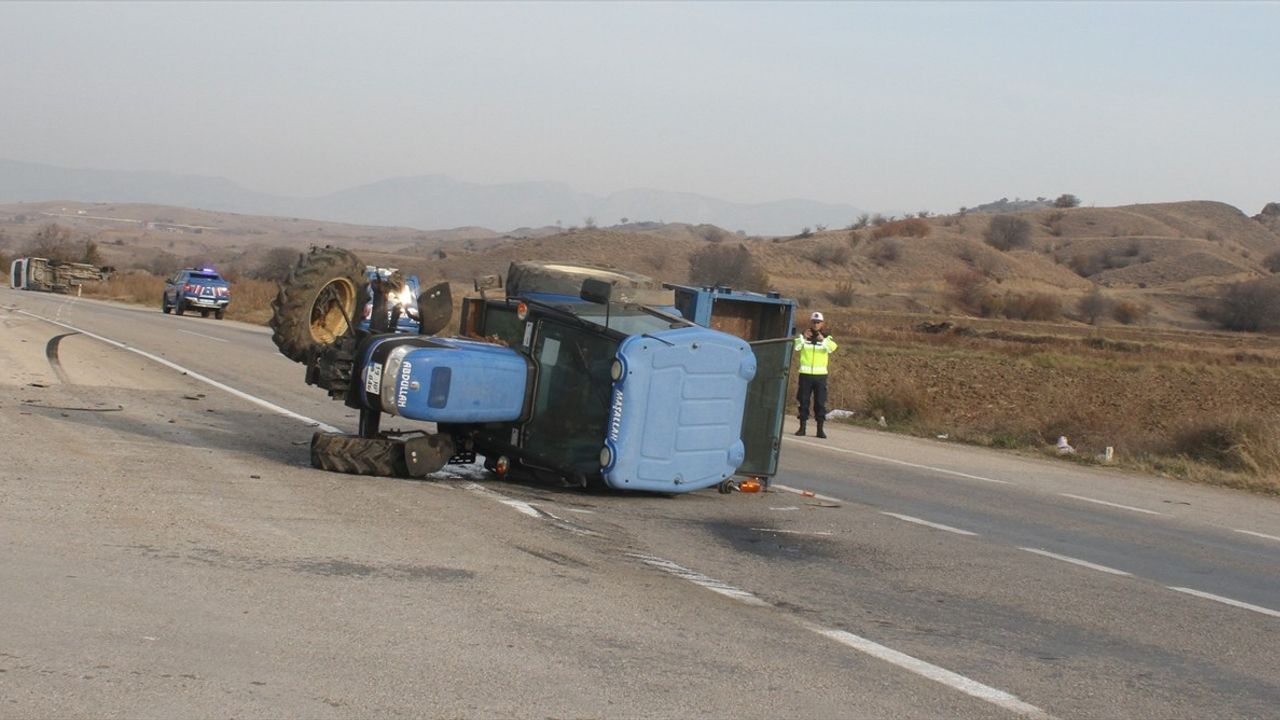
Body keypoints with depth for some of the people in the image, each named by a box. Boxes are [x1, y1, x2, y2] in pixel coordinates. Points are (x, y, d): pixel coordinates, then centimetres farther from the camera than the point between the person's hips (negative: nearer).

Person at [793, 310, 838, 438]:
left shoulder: (826, 337, 6)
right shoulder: (803, 335, 6)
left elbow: (833, 348, -16)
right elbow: (795, 347, -12)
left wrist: (823, 340, -31)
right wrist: (803, 337, -27)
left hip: (820, 374, 0)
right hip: (805, 374, 0)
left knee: (820, 402, -1)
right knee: (804, 400, 3)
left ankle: (820, 429, 3)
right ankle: (802, 427, 9)